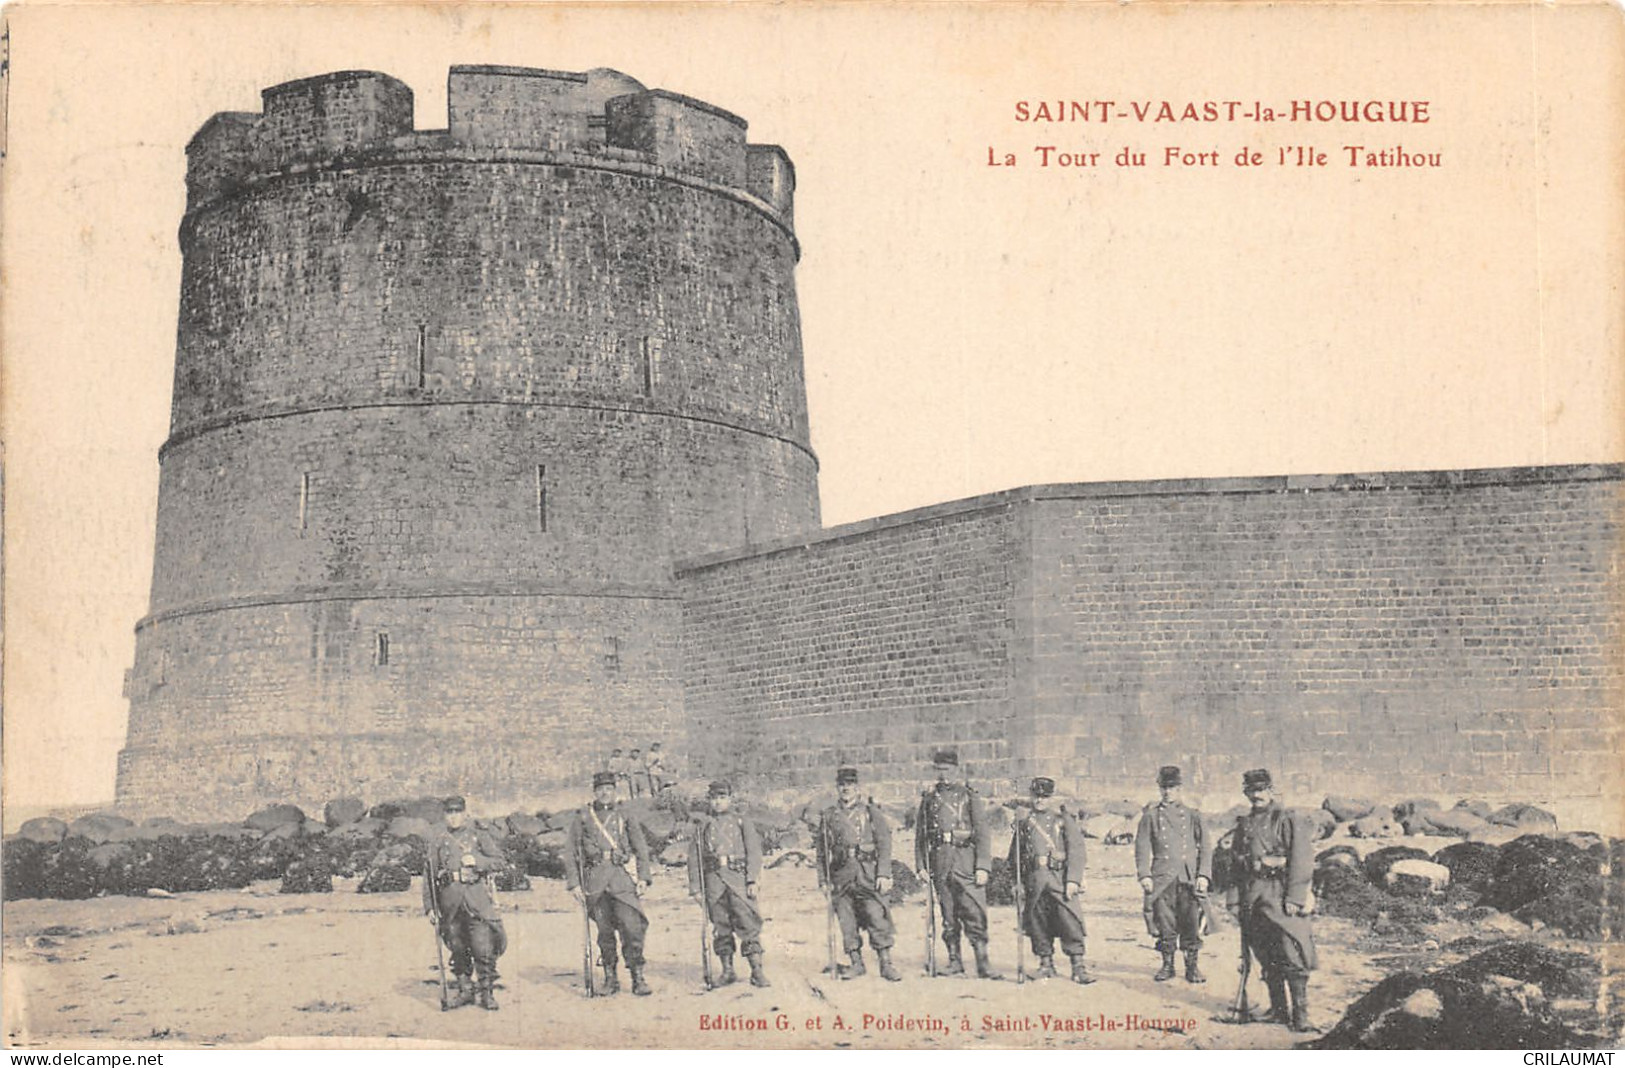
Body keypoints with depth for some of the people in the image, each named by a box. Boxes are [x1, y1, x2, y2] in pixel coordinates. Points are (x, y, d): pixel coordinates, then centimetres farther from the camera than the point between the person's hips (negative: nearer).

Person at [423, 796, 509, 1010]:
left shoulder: (480, 837, 11)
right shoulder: (437, 842, 13)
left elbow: (499, 861, 6)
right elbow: (428, 877, 11)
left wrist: (477, 861, -11)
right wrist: (430, 907, 3)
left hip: (477, 897, -2)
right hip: (450, 899, 2)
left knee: (483, 947, -8)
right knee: (457, 948, 6)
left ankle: (487, 992, 0)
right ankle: (464, 990, 18)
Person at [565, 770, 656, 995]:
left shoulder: (625, 817, 13)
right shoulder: (582, 817, 9)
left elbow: (641, 848, 14)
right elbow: (570, 852, 8)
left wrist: (643, 876, 2)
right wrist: (573, 883, 1)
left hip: (621, 876, 0)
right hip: (594, 878, 0)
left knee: (632, 926, -11)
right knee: (604, 931, 3)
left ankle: (638, 978, -5)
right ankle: (610, 978, 14)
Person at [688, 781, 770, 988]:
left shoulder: (743, 822, 11)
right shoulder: (703, 825, 15)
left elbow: (754, 852, 4)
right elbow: (694, 857, 12)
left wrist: (753, 880, -7)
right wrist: (695, 887, 5)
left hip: (739, 879, -2)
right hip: (714, 880, 2)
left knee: (749, 924, -8)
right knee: (720, 927, 4)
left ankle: (757, 971, -7)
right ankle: (727, 970, 11)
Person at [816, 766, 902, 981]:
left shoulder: (870, 812, 6)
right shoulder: (828, 816, 12)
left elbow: (884, 844, 1)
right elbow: (822, 851, 14)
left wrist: (884, 874, -8)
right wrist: (823, 879, 8)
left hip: (867, 873, -2)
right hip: (841, 875, 2)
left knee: (877, 917, -8)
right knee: (847, 922, 3)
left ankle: (886, 964, -3)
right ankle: (856, 963, 13)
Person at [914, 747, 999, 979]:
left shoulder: (968, 796, 4)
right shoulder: (929, 798, 13)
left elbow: (983, 833, 0)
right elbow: (920, 835, 14)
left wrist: (983, 866, -8)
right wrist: (921, 865, 5)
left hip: (966, 859, -3)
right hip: (940, 862, 3)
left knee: (975, 912, -8)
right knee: (948, 915, 6)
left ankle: (983, 963, -6)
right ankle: (954, 961, 14)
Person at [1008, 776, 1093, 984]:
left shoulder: (1063, 820, 6)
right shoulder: (1023, 823, 15)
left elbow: (1076, 850, -1)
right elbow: (1015, 856, 19)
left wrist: (1073, 880, -11)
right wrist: (1018, 884, 12)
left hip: (1060, 878, -3)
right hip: (1034, 879, 3)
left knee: (1070, 919, -12)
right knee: (1038, 923, 3)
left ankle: (1078, 967, -9)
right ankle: (1046, 964, 17)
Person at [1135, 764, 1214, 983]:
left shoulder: (1192, 816, 11)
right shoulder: (1151, 816, 9)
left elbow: (1205, 847, 9)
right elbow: (1142, 848, 5)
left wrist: (1203, 875, -2)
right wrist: (1144, 875, -6)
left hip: (1190, 878, 0)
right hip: (1162, 879, 0)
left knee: (1191, 924, -2)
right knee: (1165, 925, 1)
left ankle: (1192, 966, 7)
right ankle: (1167, 965, 13)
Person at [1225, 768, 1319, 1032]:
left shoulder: (1289, 820, -3)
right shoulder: (1244, 824, 16)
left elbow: (1301, 861, -9)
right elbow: (1236, 861, 21)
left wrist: (1294, 898, -16)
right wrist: (1236, 897, 14)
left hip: (1281, 894, -6)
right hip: (1253, 898, 6)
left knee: (1292, 956, -11)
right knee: (1267, 959, 9)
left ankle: (1300, 1014, -8)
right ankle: (1278, 1010, 16)